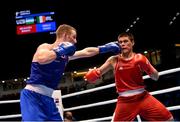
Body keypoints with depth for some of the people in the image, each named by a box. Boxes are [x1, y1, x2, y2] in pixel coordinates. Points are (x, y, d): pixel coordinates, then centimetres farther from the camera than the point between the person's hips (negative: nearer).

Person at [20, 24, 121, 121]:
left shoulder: (66, 55, 14)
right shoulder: (46, 47, -10)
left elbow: (86, 52, 26)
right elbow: (41, 59, -34)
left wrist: (107, 47, 28)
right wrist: (60, 51, -22)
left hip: (47, 98, 9)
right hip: (32, 95, -9)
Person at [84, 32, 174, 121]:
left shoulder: (140, 58, 1)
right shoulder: (113, 60, 0)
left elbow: (156, 77, 4)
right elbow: (97, 72, 9)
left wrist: (146, 66, -13)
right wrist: (91, 76, -13)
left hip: (143, 97, 1)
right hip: (125, 100, -1)